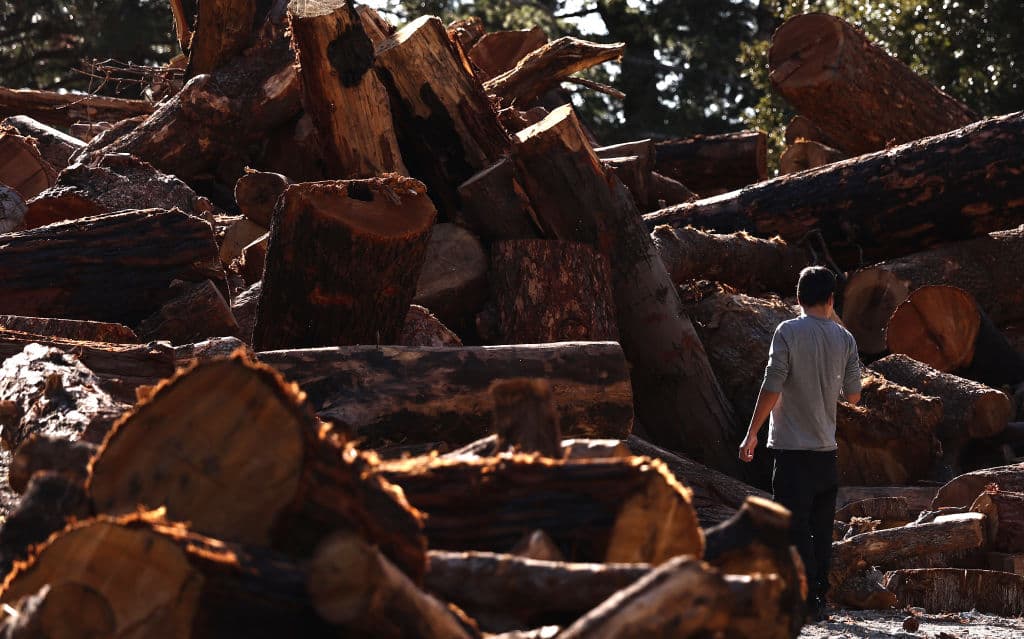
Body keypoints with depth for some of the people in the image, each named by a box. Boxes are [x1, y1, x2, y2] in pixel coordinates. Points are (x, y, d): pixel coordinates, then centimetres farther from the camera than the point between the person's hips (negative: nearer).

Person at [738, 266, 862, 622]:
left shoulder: (788, 332, -8)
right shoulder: (844, 339, 5)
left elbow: (772, 387, -14)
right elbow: (853, 396, 11)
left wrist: (752, 433, -9)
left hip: (792, 447, -4)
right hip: (827, 449, 5)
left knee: (796, 529, -3)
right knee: (821, 529, 12)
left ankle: (807, 602, -8)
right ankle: (819, 599, 14)